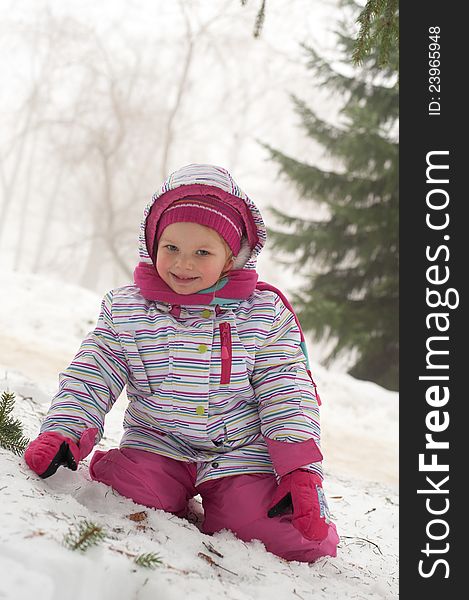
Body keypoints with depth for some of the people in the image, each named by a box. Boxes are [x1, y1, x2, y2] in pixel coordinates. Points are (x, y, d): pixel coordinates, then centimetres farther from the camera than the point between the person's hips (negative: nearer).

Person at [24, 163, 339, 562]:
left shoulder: (264, 313, -3)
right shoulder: (124, 311, 2)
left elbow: (288, 394, -3)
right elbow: (89, 380, 2)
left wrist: (301, 474, -13)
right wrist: (63, 433, -17)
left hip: (243, 453, -1)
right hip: (157, 447, 1)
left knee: (303, 540, -19)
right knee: (129, 491, -29)